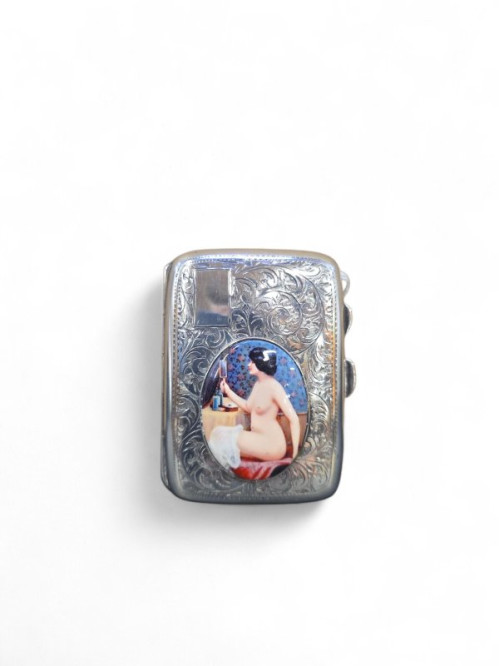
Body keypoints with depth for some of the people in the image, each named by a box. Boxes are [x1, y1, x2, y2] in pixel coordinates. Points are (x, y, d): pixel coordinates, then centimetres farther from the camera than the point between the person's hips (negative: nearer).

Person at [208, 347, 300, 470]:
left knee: (224, 438, -18)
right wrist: (228, 391, 16)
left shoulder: (274, 387, -16)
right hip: (258, 439, 8)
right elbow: (248, 407, 24)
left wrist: (295, 454, -22)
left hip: (272, 445, -8)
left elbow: (294, 419, -18)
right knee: (218, 432, -3)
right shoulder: (258, 384, 10)